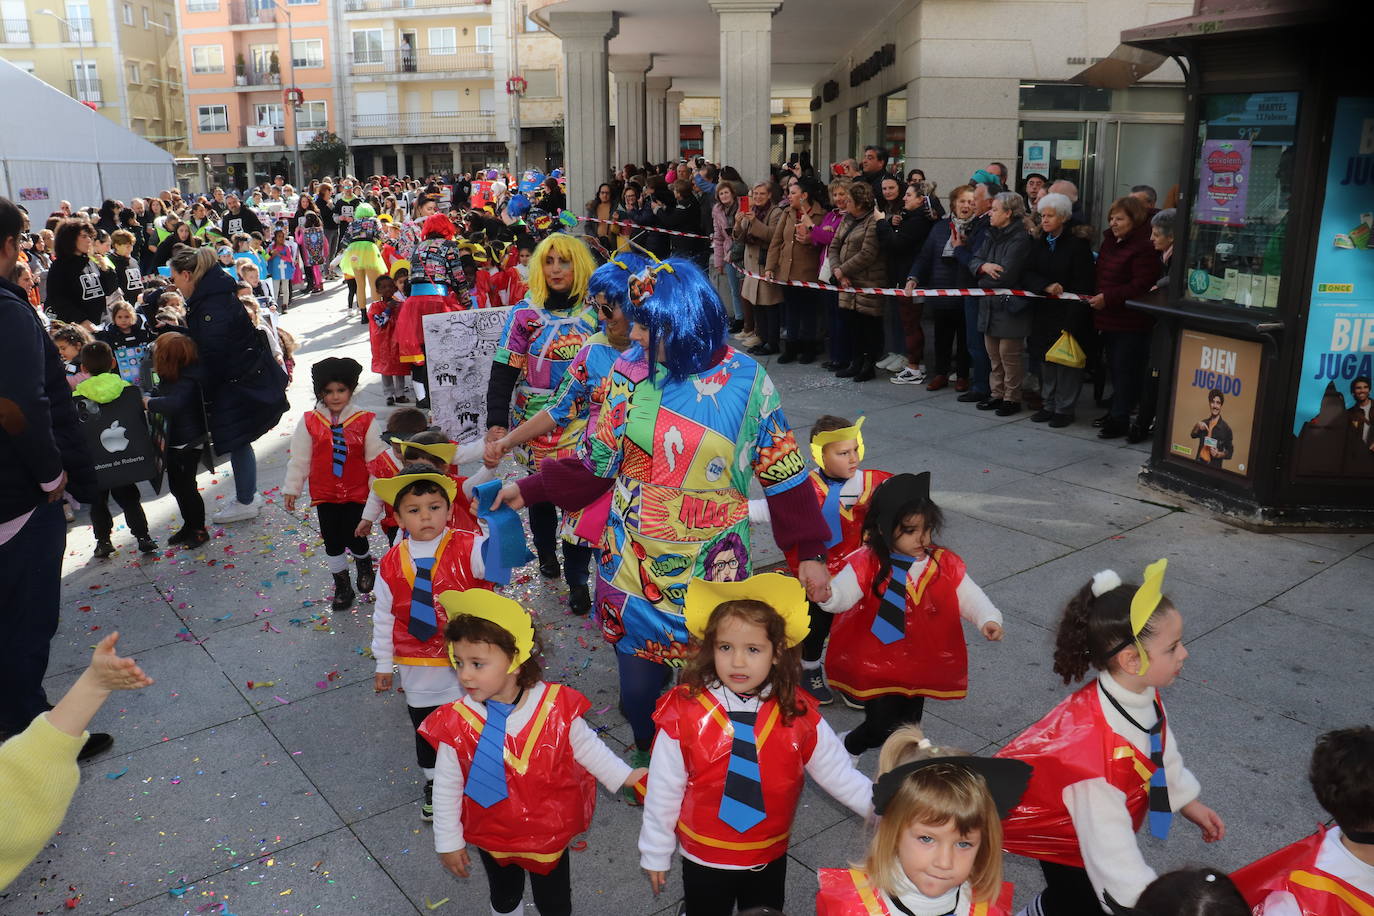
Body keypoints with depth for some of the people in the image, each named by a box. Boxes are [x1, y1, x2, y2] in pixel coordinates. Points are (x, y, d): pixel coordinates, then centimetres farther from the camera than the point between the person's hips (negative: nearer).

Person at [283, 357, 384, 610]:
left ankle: (364, 563, 33)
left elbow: (376, 459, -3)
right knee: (332, 542, 8)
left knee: (354, 538, -3)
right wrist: (291, 488, 5)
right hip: (324, 495, 2)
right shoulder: (310, 422, -4)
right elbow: (299, 459, 3)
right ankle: (342, 586, 26)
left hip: (357, 493, -2)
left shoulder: (365, 421, -7)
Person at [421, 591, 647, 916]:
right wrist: (449, 841, -1)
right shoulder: (455, 722, -22)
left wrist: (625, 776, -3)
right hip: (492, 838, 1)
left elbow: (587, 746, -4)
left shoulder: (557, 707, -23)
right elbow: (447, 788, -9)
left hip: (550, 836, 0)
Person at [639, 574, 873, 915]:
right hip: (703, 861, -2)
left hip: (769, 860, 2)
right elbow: (664, 790, -12)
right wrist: (655, 853, -2)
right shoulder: (684, 712, -22)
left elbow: (840, 775, -5)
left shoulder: (799, 714, -16)